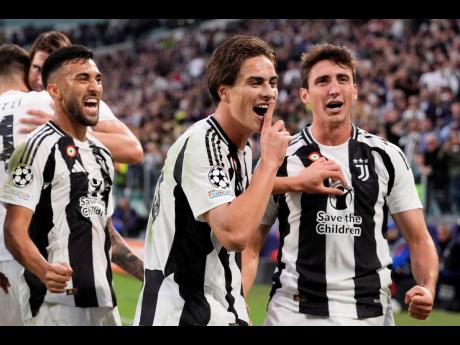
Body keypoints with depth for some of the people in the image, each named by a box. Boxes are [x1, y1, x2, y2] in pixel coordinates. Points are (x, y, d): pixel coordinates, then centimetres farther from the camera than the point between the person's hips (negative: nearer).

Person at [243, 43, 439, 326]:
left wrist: (427, 290, -14)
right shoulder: (280, 160, 0)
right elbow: (250, 247, 2)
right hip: (295, 312, -1)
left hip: (370, 313, 1)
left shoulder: (387, 157, 4)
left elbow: (419, 240, 5)